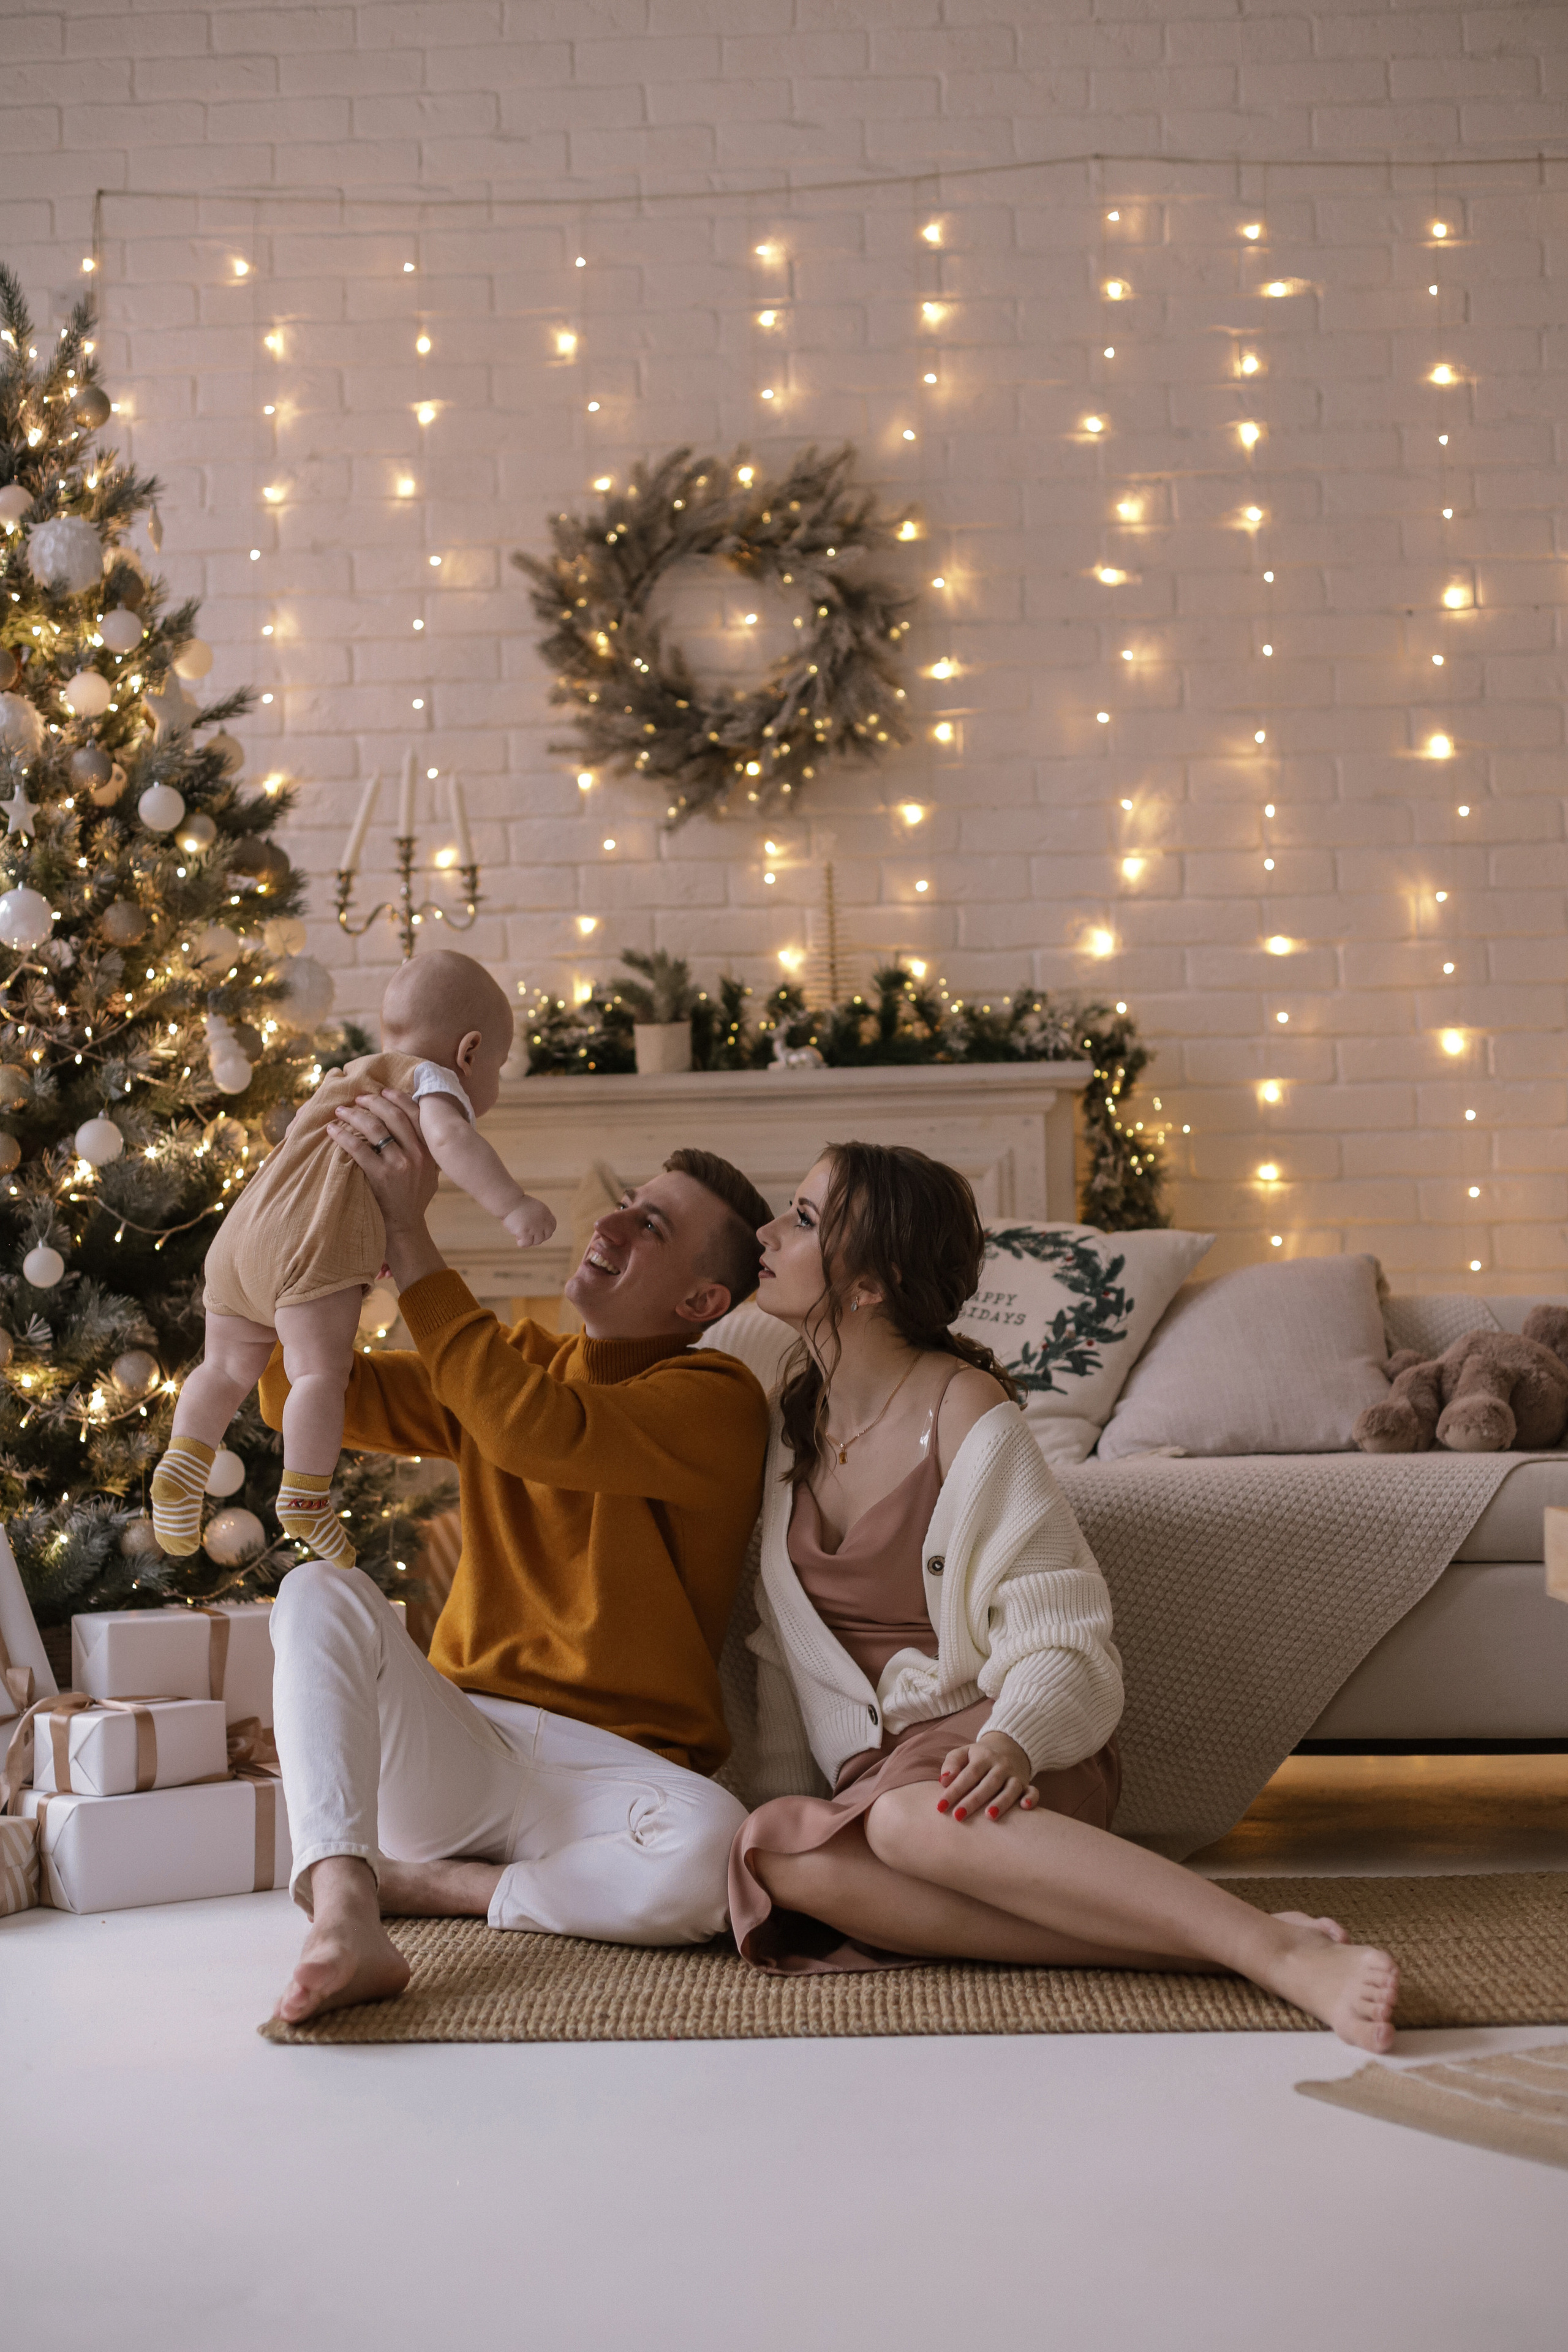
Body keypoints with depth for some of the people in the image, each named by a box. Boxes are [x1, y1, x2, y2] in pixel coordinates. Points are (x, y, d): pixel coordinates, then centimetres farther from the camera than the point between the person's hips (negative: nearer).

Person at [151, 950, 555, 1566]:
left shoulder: (348, 1083, 34)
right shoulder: (431, 1082, 8)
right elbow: (451, 1138, -14)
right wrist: (512, 1205, -22)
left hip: (240, 1237, 8)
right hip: (314, 1244, -8)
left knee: (227, 1369, 17)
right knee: (321, 1372, -11)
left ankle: (183, 1460, 3)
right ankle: (304, 1497, -20)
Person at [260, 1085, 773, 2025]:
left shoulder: (720, 1400, -7)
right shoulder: (511, 1360, 14)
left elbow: (539, 1432, -25)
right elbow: (301, 1392, 11)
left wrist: (408, 1235, -26)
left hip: (611, 1766, -4)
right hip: (454, 1750, 4)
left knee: (710, 1854, -37)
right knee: (321, 1589, -23)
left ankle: (417, 1884, -16)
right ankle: (344, 1918, -38)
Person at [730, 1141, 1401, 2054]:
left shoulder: (963, 1411, -8)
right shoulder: (794, 1415, 12)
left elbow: (1060, 1639, -11)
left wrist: (1009, 1741, -31)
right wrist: (784, 1797, 4)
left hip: (987, 1748, -5)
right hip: (872, 1765, 5)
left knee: (912, 1820, -41)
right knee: (769, 1854, -32)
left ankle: (1279, 1952, -45)